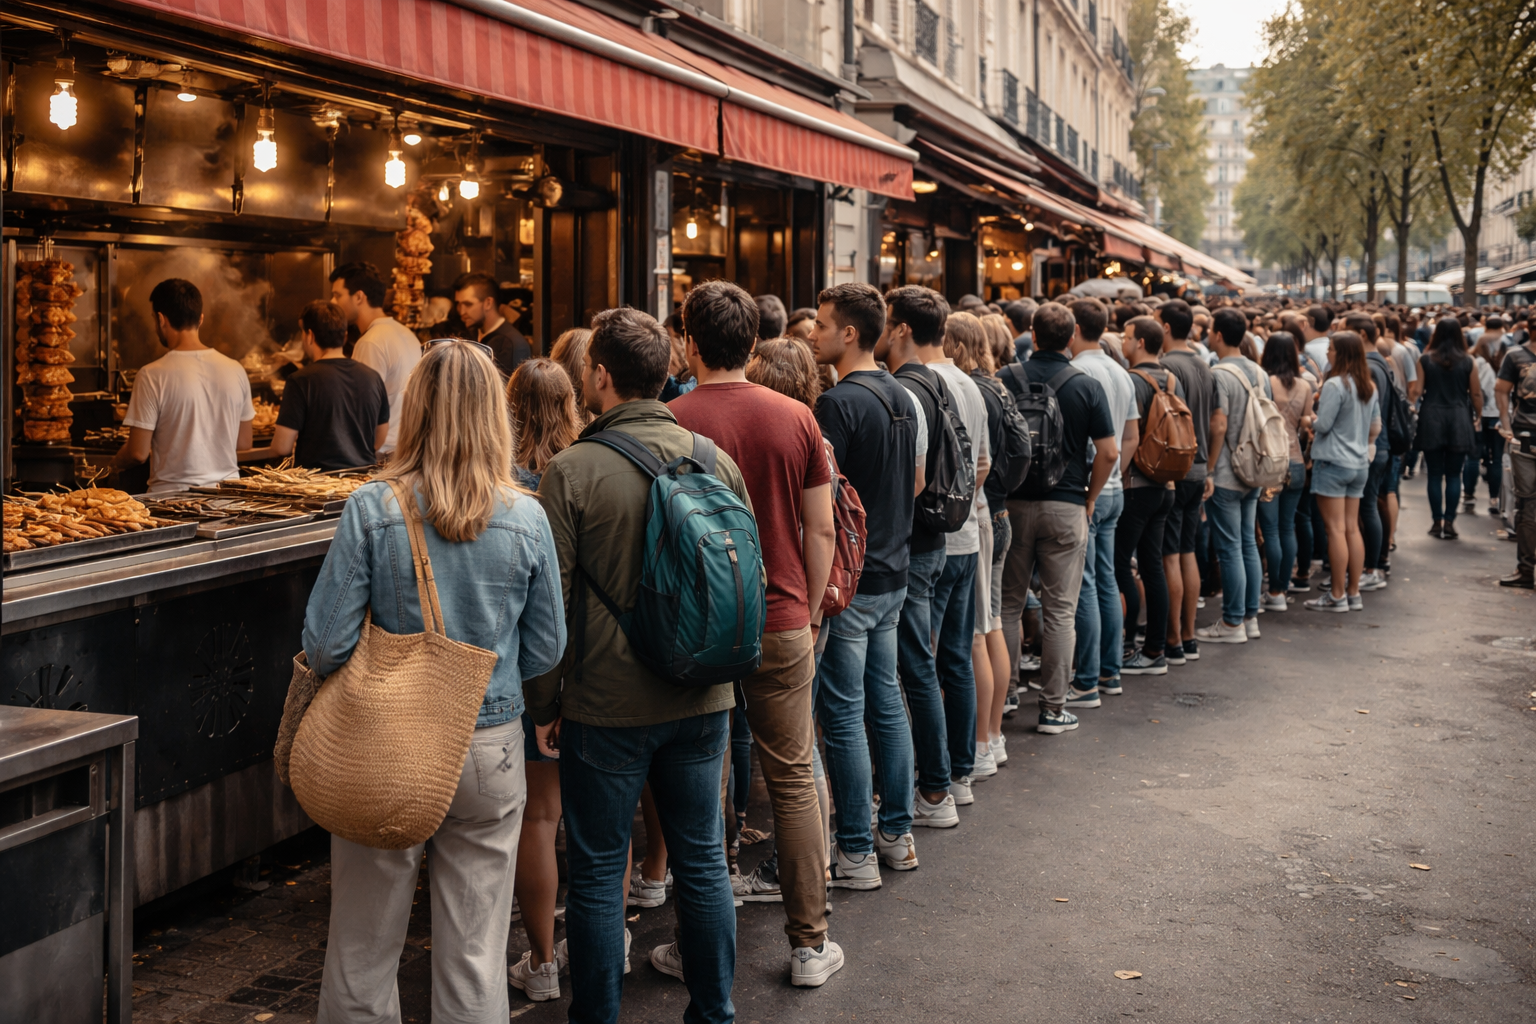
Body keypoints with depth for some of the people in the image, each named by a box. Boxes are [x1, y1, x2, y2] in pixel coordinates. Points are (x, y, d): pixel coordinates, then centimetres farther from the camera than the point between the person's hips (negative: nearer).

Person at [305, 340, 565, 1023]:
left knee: (363, 949, 14)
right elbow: (545, 651, 2)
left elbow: (325, 645, -11)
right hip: (491, 750, 1)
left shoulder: (371, 510, -11)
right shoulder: (526, 519, -6)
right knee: (475, 956, 12)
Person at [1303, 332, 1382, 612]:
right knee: (1352, 528, 11)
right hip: (1359, 463, 8)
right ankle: (1354, 593, 14)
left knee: (1336, 528, -4)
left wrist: (1310, 420, 4)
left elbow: (1323, 425, -16)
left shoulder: (1334, 385, -15)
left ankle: (1337, 596, -1)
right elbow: (1376, 426, 15)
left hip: (1333, 462, -8)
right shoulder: (1370, 387, 9)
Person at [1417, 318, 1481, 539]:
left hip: (1431, 420, 0)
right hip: (1459, 420, 0)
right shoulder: (1467, 361, -2)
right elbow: (1476, 393, 3)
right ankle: (1449, 522, 4)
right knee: (1453, 475, 6)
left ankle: (1437, 522, 8)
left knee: (1435, 474, 6)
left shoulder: (1425, 360, -3)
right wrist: (1477, 415, 18)